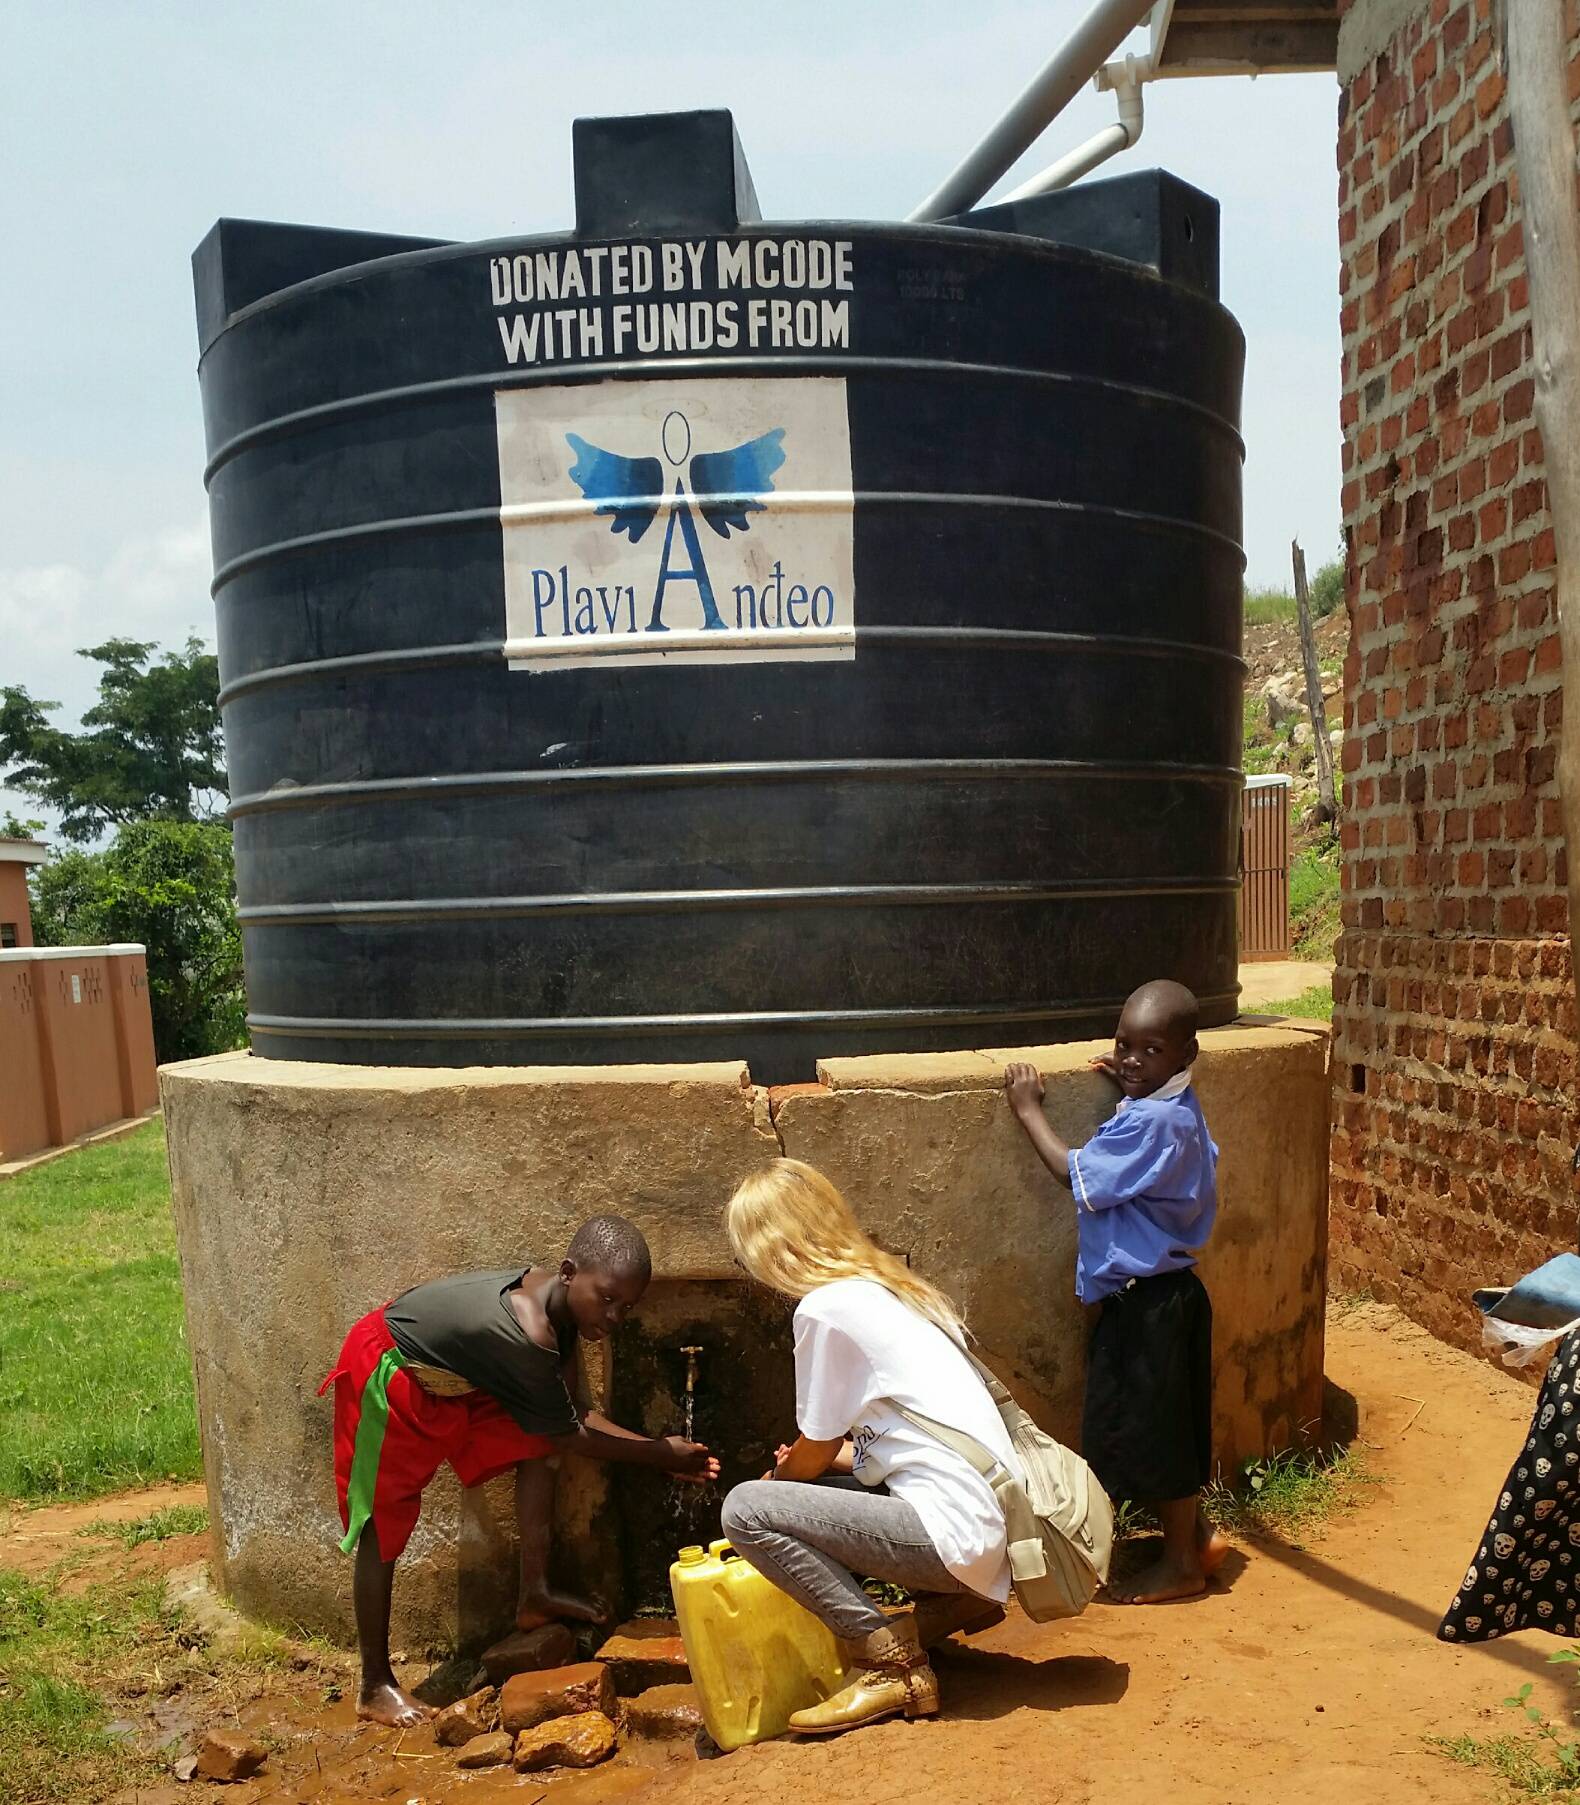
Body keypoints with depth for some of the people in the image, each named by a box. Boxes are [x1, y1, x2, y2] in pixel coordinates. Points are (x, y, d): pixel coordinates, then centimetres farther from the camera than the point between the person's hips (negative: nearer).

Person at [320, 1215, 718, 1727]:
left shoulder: (557, 1304, -11)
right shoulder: (526, 1337, -37)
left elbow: (575, 1411, -3)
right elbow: (571, 1436, -23)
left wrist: (661, 1450, -11)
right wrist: (661, 1455, -14)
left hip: (444, 1376, 9)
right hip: (384, 1375, -9)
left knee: (535, 1441, 2)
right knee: (384, 1526, -1)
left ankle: (535, 1594, 10)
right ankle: (375, 1685, 13)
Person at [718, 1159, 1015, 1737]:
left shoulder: (825, 1306, -11)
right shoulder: (889, 1288, 15)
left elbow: (814, 1454, -1)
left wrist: (773, 1481, 20)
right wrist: (795, 1468, 30)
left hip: (958, 1532, -9)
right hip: (989, 1521, 10)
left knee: (745, 1510, -9)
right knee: (812, 1486, 22)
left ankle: (892, 1662, -3)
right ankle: (950, 1602, 15)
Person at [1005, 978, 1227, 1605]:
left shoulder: (1151, 1121, -25)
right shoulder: (1176, 1109, 5)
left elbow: (1076, 1175, -21)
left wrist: (1028, 1110, -8)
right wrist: (1131, 1086, 15)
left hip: (1147, 1301, -10)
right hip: (1161, 1292, 10)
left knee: (1152, 1428, 4)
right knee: (1164, 1426, 20)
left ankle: (1181, 1562, 20)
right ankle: (1194, 1535, 34)